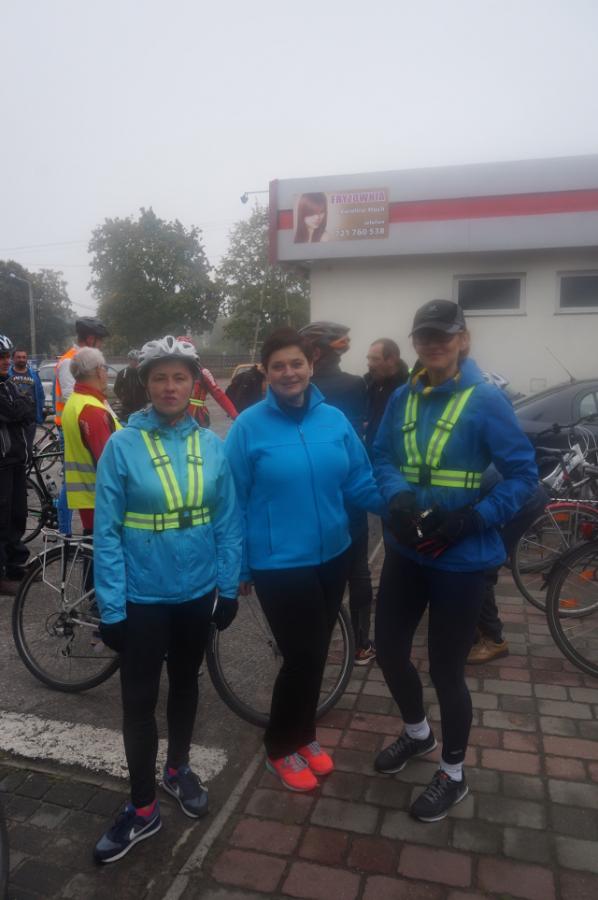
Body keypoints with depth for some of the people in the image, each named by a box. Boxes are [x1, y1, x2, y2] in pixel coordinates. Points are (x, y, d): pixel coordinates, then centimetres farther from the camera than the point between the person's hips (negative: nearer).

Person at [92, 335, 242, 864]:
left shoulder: (213, 446, -5)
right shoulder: (122, 445, -13)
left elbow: (229, 522, 0)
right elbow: (107, 532, -11)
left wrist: (229, 588, -1)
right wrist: (110, 608, -12)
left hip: (198, 593, 3)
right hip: (142, 597, -2)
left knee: (185, 685, 22)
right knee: (139, 702, 10)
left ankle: (179, 769, 46)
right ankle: (143, 809, 30)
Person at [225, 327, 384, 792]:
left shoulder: (335, 419, -1)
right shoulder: (249, 425, -11)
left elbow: (359, 483, 3)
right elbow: (234, 501, -6)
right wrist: (239, 566, -4)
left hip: (332, 556, 5)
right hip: (279, 564, -4)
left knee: (317, 653, 18)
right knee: (302, 656, 1)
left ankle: (304, 735, 42)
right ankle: (282, 747, 28)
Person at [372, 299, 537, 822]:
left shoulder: (486, 401, -12)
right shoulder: (403, 398, 3)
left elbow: (524, 476, -11)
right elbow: (382, 459, 5)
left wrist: (469, 519, -22)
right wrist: (400, 498, -15)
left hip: (459, 558, -5)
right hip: (405, 550, 6)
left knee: (446, 669, 7)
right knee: (389, 650, 15)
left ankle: (454, 774, 34)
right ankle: (418, 733, 46)